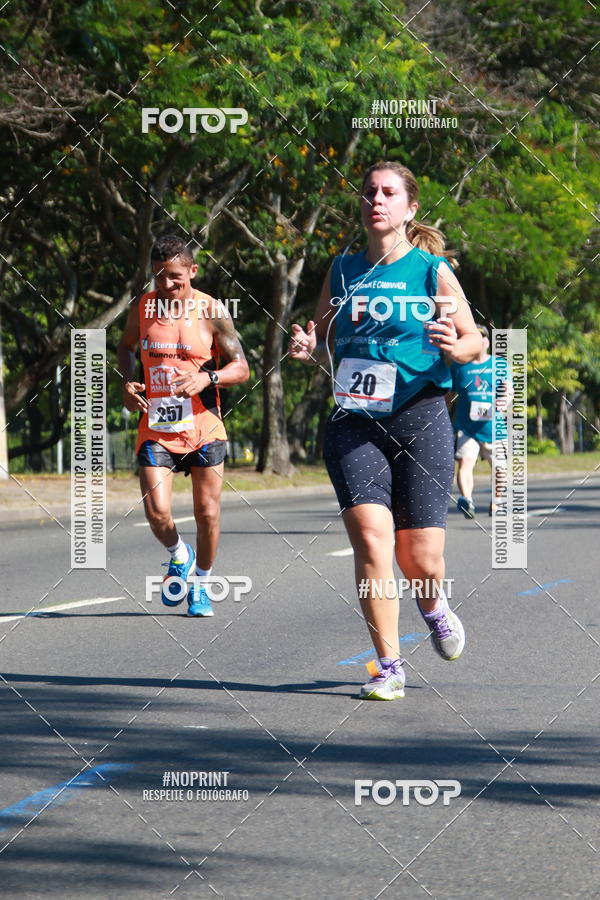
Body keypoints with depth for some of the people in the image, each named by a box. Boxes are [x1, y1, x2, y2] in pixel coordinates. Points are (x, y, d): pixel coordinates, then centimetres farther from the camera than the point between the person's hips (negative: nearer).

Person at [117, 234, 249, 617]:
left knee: (207, 514, 5)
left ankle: (200, 585, 27)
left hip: (203, 426, -1)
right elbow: (126, 346, 22)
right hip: (156, 429, 1)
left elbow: (241, 368, -4)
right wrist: (127, 383, 3)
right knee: (157, 513, -13)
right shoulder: (142, 308, 2)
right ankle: (179, 557, 20)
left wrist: (206, 378, -23)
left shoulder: (212, 311, -7)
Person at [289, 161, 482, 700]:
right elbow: (324, 343, 21)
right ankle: (388, 666, -5)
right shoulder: (342, 271, 11)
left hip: (419, 419, -2)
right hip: (353, 423, 2)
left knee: (420, 560, -4)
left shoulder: (431, 270, 1)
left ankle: (434, 607, 34)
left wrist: (454, 347, -18)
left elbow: (475, 340, 5)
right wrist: (308, 350, -2)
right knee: (370, 538, -16)